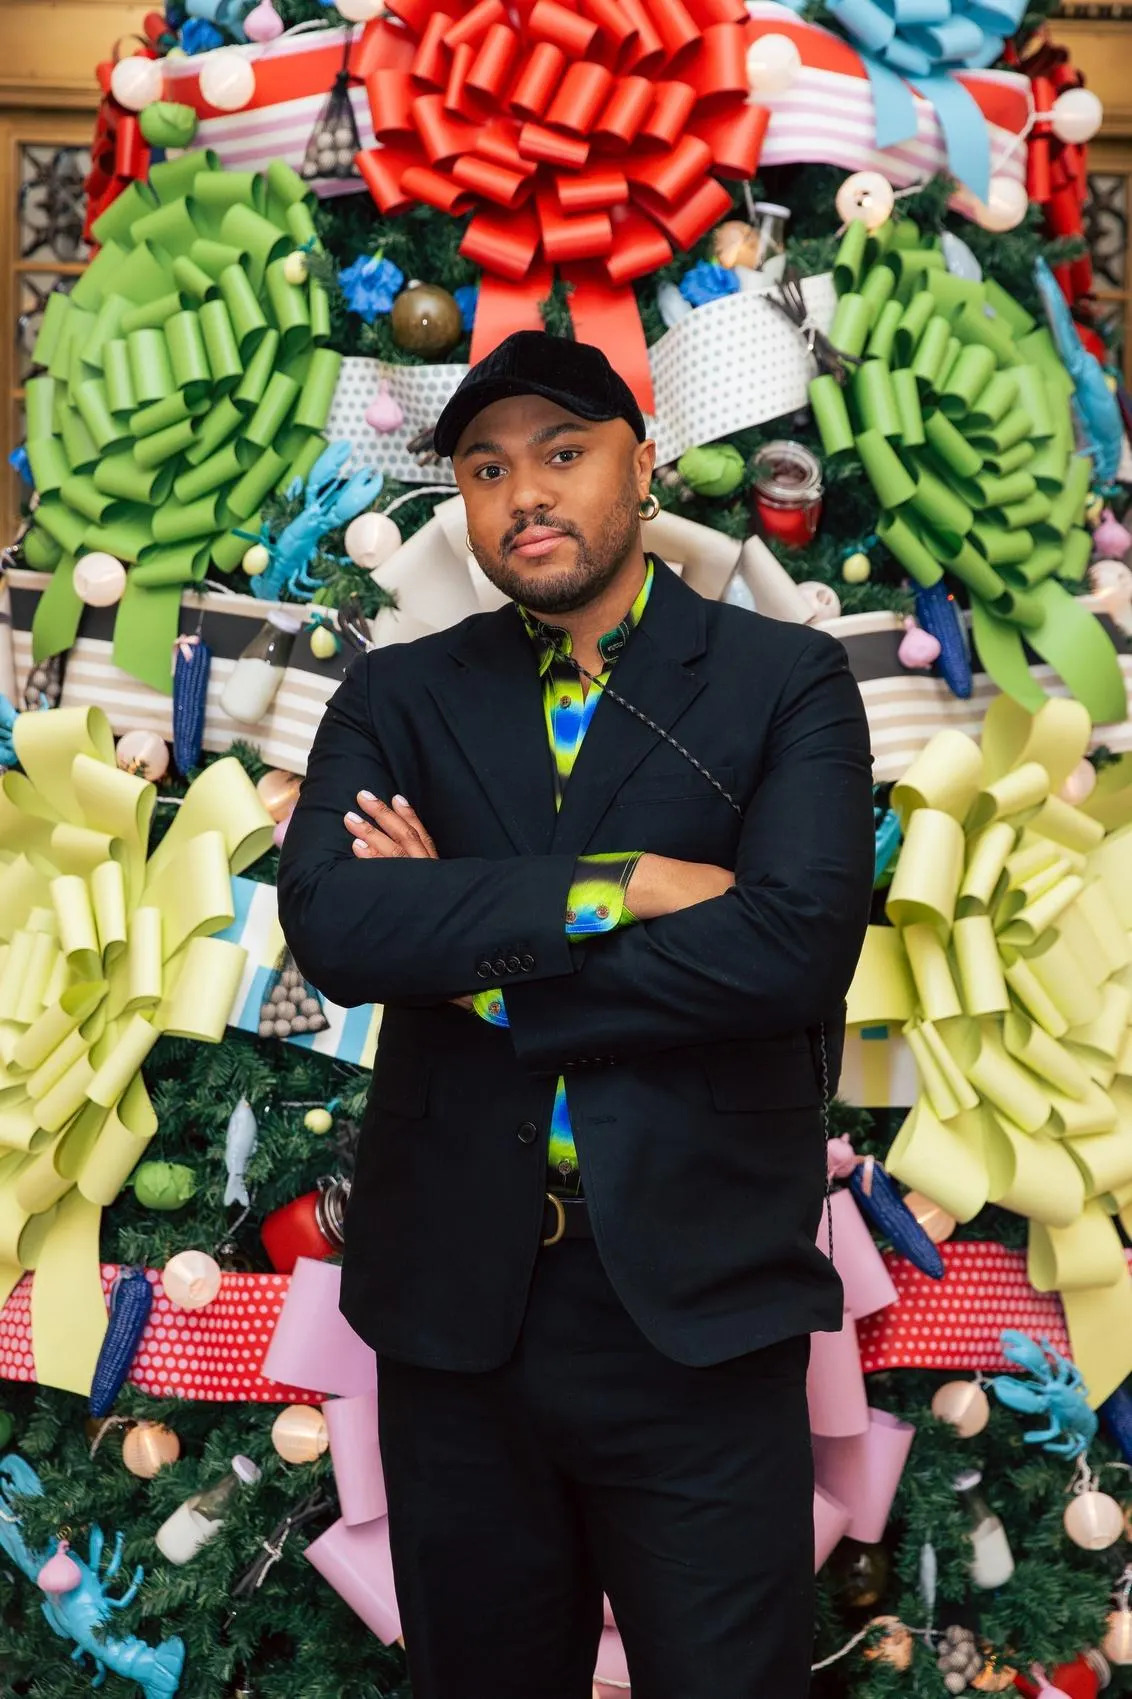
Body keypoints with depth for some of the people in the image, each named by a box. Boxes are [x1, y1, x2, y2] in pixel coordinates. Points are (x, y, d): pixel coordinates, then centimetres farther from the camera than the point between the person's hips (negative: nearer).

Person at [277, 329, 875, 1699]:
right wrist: (621, 885, -17)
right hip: (454, 1313, 3)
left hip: (695, 1316, -2)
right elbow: (327, 921, -12)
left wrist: (477, 965, -11)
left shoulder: (787, 684, 1)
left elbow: (798, 944, -16)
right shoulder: (398, 699, 7)